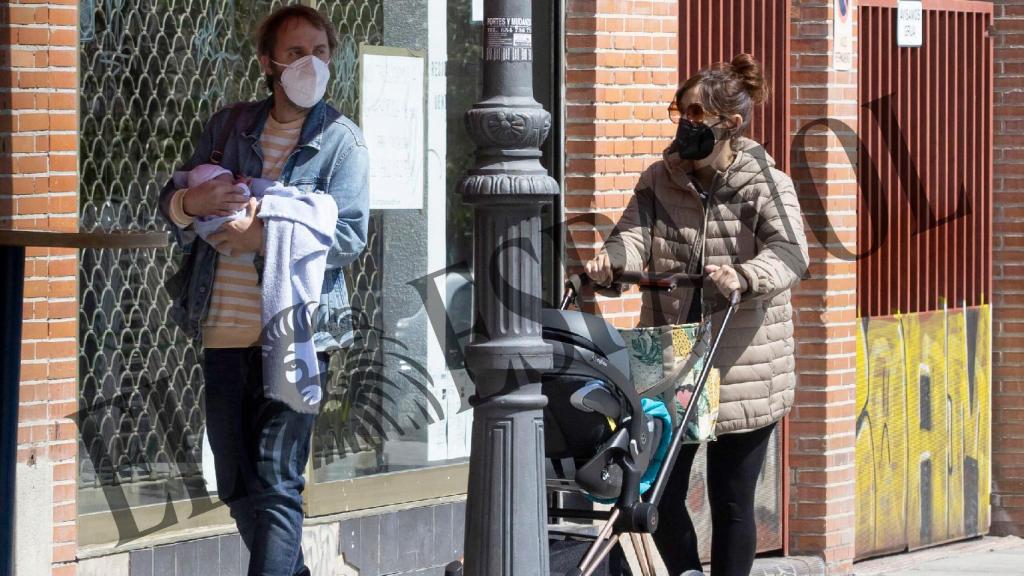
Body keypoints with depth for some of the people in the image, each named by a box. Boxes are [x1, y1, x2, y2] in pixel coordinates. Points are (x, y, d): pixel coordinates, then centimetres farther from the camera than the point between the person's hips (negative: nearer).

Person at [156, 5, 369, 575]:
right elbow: (170, 198, 14)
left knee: (277, 483, -11)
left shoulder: (342, 140, 0)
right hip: (224, 331, 5)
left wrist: (269, 239, -21)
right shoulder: (230, 125, 12)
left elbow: (350, 236, -9)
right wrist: (192, 201, -11)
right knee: (237, 486, 12)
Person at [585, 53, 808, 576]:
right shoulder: (660, 181, 7)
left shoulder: (767, 187, -6)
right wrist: (611, 259, -30)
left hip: (743, 372, -4)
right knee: (659, 491, 6)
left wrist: (743, 278, -43)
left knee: (731, 502, 5)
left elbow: (788, 254, -21)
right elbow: (636, 232, -7)